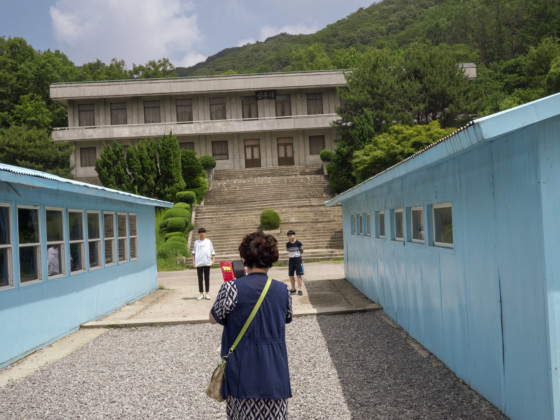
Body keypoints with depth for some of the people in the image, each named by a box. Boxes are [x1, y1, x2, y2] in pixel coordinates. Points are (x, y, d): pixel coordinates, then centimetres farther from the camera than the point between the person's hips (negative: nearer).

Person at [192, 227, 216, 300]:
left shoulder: (208, 241, 7)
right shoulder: (196, 242, 9)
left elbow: (212, 252, 7)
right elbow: (193, 252, 12)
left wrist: (213, 259, -4)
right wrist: (193, 261, 3)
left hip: (207, 262, -1)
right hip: (199, 263, 1)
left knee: (207, 278, 3)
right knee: (200, 279, 2)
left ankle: (206, 293, 10)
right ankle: (201, 294, 9)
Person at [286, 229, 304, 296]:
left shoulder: (298, 243, -9)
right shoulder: (287, 244, 3)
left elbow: (302, 251, 2)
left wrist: (297, 254, -3)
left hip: (298, 260, -4)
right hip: (290, 260, 4)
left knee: (299, 275, -4)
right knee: (291, 275, 9)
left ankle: (299, 290, 0)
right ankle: (293, 289, 25)